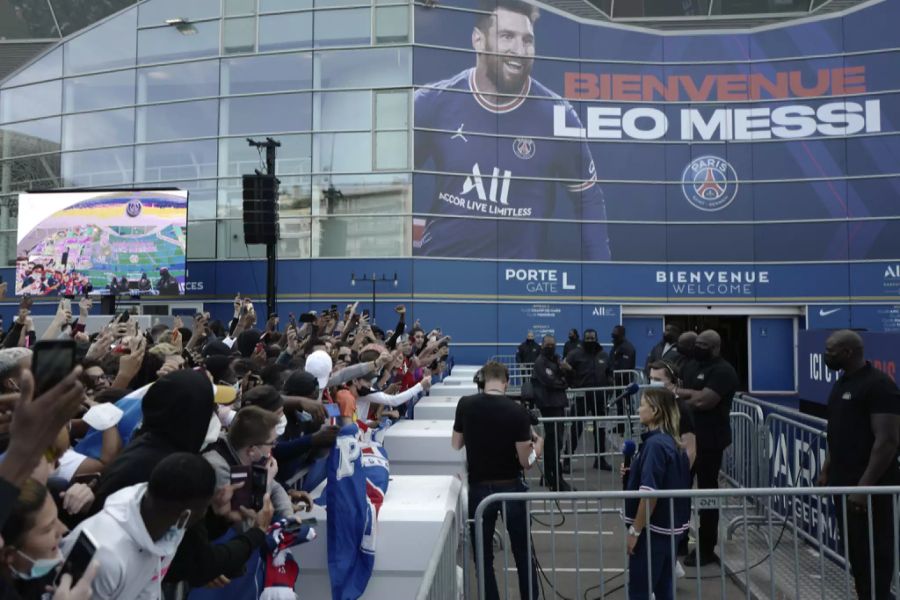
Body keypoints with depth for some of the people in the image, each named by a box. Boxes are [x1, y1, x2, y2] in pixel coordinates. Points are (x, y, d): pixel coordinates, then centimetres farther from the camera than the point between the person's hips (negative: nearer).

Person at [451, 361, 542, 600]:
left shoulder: (465, 405, -8)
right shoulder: (517, 411, -15)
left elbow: (455, 446, 3)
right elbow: (526, 461, -11)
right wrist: (538, 444, 8)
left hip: (479, 488, 1)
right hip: (511, 488, -1)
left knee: (484, 557, 14)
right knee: (523, 553, 16)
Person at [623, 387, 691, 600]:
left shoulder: (654, 444, -20)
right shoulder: (673, 442, 7)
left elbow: (650, 493, -24)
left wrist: (635, 530, -16)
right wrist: (632, 474, 6)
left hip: (653, 528, -9)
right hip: (669, 526, 9)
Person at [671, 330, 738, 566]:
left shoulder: (723, 371, -15)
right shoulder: (697, 367, 15)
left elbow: (703, 401, -26)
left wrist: (680, 394, -9)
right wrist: (690, 395, -10)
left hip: (709, 441, -9)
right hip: (688, 437, 9)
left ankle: (707, 549, 15)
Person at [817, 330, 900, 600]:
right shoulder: (843, 383, 11)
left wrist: (865, 485, -25)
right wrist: (827, 469, 17)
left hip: (870, 487, -8)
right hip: (844, 482, 9)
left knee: (873, 551, 2)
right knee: (853, 548, 16)